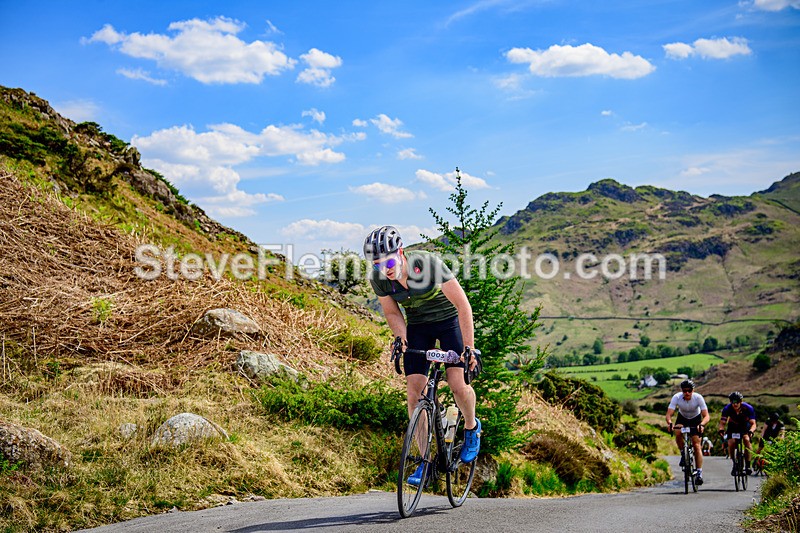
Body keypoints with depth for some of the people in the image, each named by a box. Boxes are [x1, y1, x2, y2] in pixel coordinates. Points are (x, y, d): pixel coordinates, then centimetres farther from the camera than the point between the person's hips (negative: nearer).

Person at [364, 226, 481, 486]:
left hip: (448, 319, -3)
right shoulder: (378, 279, -19)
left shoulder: (428, 264, -31)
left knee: (457, 384, -18)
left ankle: (472, 427, 14)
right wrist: (401, 339, -20)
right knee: (414, 392, -8)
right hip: (417, 325, 4)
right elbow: (392, 313, 0)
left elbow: (462, 304, -26)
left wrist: (469, 347, -28)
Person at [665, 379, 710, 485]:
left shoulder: (698, 398, -29)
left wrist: (702, 424, -53)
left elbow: (706, 416, -33)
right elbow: (669, 414, -32)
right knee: (678, 433, -31)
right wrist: (669, 423, -54)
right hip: (682, 418, 1)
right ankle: (683, 454, -6)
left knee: (696, 445, -14)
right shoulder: (676, 397, -27)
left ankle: (699, 472, -12)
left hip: (695, 419, -1)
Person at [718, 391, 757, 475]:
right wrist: (721, 430, -50)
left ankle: (748, 465, -20)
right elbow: (722, 422, -28)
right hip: (733, 427, 1)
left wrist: (751, 431, -53)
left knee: (747, 440, -29)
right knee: (731, 443, -21)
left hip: (745, 426, -1)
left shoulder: (748, 408, -29)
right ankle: (734, 464, 1)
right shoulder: (727, 409, -26)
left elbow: (753, 423, -32)